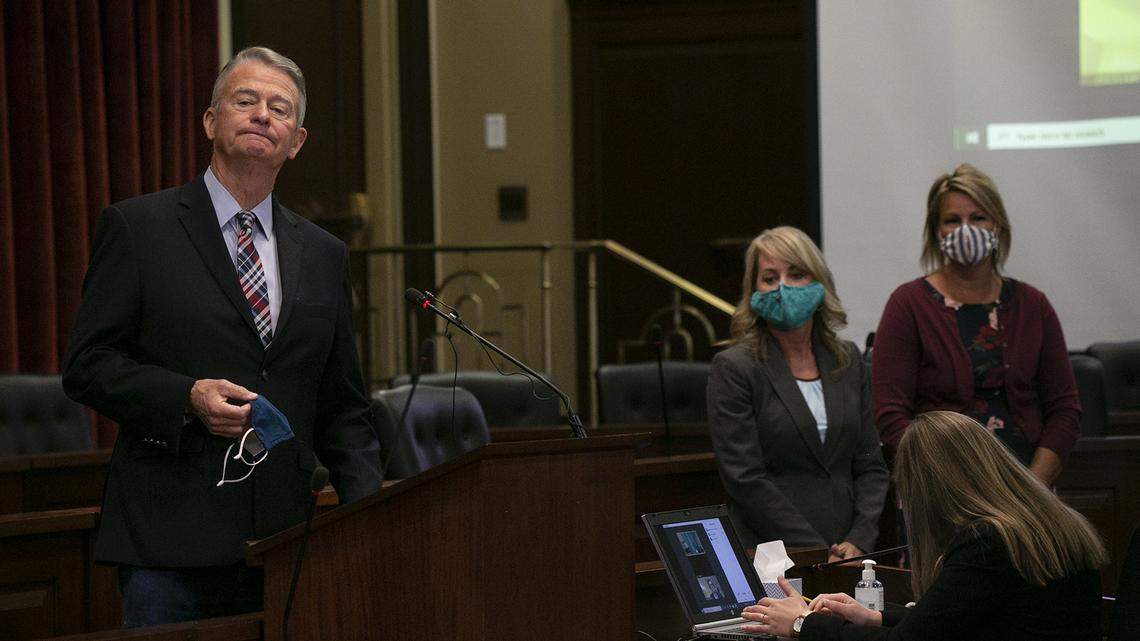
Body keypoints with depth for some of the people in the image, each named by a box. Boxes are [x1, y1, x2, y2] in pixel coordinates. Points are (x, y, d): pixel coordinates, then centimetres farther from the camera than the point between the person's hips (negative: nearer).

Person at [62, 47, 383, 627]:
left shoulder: (323, 256, 16)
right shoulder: (135, 227, 3)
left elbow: (342, 409, 17)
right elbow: (86, 366, -1)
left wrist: (369, 507, 2)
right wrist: (186, 397, -17)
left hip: (283, 541, 4)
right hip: (170, 540, -4)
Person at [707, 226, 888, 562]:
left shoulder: (847, 360, 16)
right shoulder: (734, 368, -1)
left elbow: (870, 465, 15)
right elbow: (745, 479, -7)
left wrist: (859, 541, -1)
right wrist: (817, 552, -11)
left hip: (848, 556, 4)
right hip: (768, 558, -4)